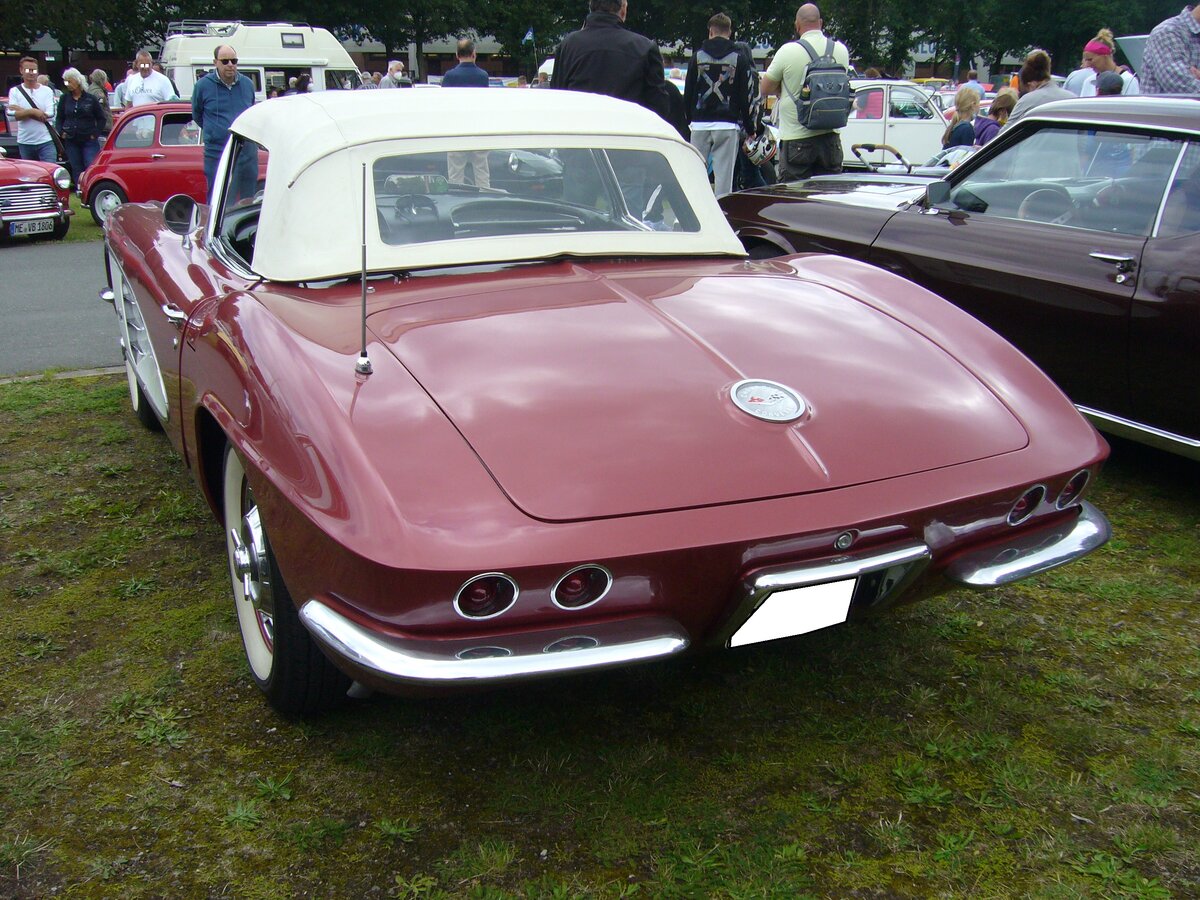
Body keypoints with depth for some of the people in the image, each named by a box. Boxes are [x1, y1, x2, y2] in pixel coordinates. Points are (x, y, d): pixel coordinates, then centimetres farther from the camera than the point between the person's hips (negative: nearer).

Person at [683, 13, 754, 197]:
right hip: (728, 125, -1)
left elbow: (688, 94, 6)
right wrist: (749, 128, 7)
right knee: (724, 173, -1)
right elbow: (744, 97, 1)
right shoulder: (738, 58, 2)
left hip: (700, 124, 1)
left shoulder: (697, 56, 6)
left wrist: (688, 120, 16)